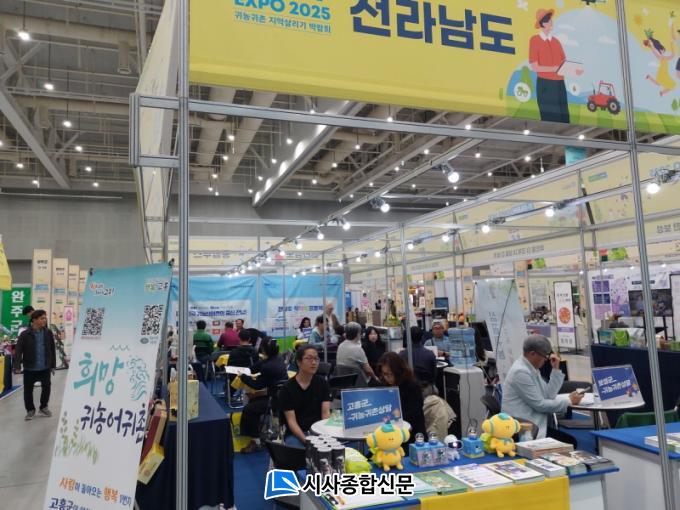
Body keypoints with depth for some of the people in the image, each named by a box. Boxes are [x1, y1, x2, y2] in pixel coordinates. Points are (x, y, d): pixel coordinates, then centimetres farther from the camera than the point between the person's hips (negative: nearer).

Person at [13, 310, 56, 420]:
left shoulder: (48, 333, -2)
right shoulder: (25, 334, -11)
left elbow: (52, 349, 5)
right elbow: (18, 351, -10)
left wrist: (53, 365, 6)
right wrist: (17, 366, -18)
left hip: (45, 367, 2)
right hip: (29, 368, -2)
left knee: (46, 388, 8)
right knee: (28, 390, 8)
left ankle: (43, 407, 29)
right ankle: (30, 410, 26)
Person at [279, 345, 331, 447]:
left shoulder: (322, 383, 4)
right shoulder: (288, 388, -4)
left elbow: (325, 412, -1)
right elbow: (291, 420, -8)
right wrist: (305, 440, -22)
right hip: (296, 434, -2)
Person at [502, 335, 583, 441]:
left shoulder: (532, 368, 10)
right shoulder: (521, 372, -20)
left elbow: (549, 395, 7)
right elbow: (539, 405, -18)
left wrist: (556, 369, 3)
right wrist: (569, 401, -9)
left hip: (535, 425, 9)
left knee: (570, 441, 3)